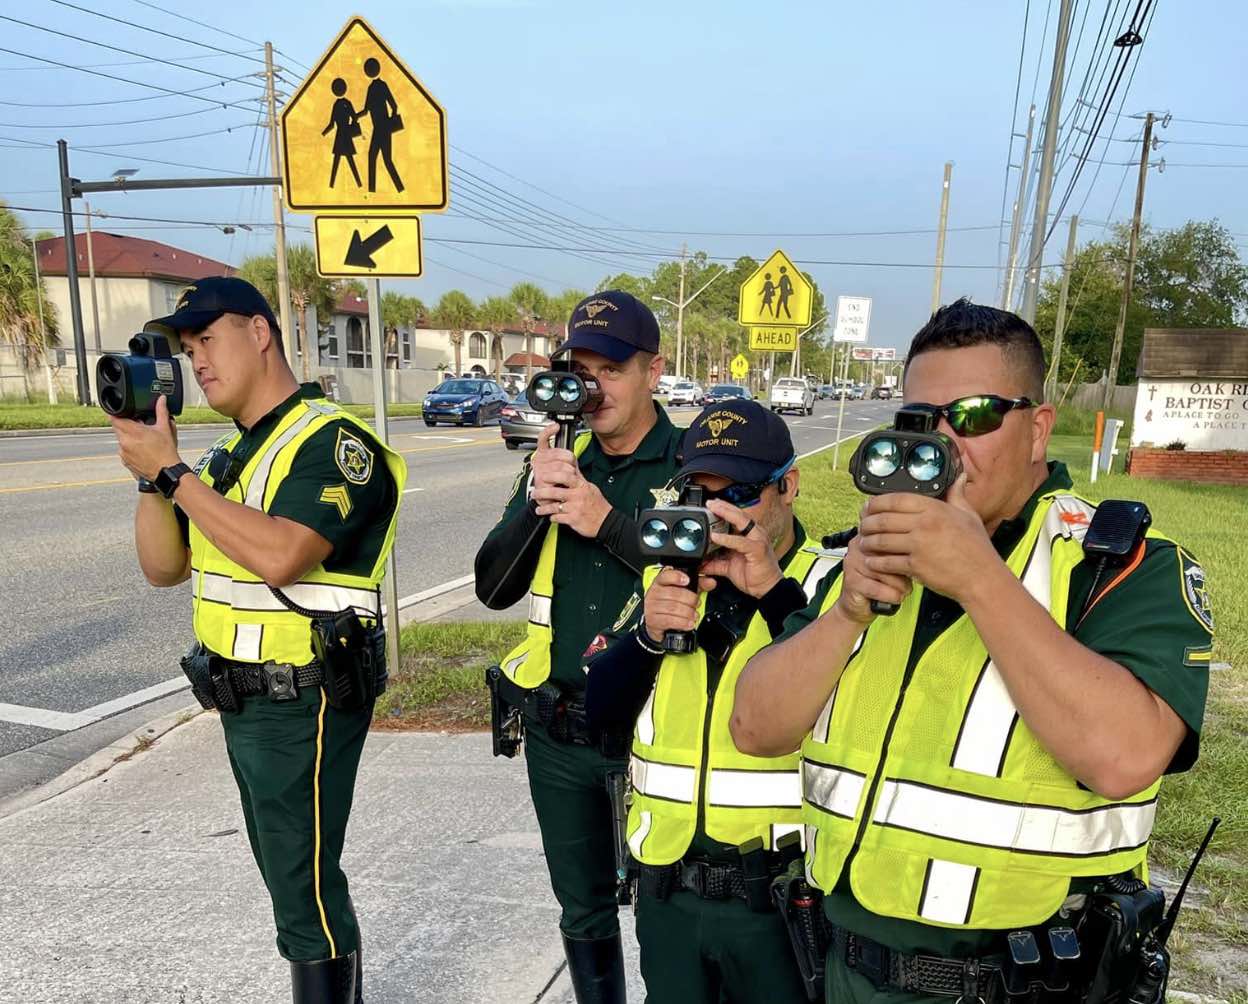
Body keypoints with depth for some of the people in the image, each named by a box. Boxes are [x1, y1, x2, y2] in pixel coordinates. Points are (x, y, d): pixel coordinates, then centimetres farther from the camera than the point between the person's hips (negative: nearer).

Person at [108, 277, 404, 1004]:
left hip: (305, 703, -9)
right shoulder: (231, 453, 11)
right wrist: (150, 472, -3)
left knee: (305, 889, 2)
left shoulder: (332, 440, -16)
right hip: (243, 700, 9)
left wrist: (172, 471, -22)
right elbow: (164, 568, 11)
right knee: (293, 871, 22)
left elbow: (279, 556, -30)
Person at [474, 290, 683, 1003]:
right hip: (556, 730, 5)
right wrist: (534, 502, -15)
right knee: (583, 910, 22)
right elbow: (494, 588, 0)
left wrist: (609, 522, -25)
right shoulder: (557, 458, 4)